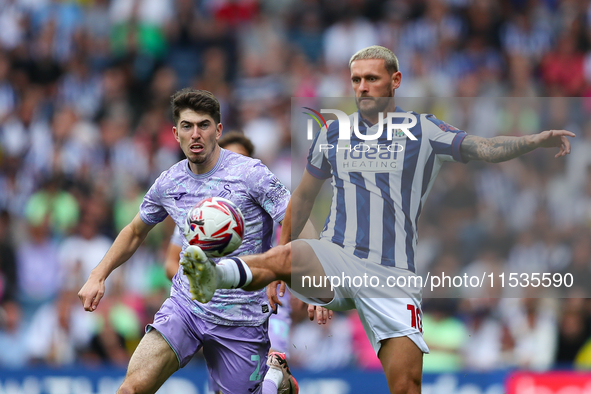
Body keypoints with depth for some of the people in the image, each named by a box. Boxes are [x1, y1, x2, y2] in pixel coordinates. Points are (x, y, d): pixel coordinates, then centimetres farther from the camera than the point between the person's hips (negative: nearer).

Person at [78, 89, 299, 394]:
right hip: (184, 307, 3)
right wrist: (98, 276, 11)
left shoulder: (250, 174, -10)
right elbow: (135, 232, 22)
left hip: (241, 318, -3)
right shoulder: (168, 183, 3)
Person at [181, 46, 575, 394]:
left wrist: (536, 141, -29)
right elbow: (303, 198, 23)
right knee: (288, 256, -33)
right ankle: (217, 275, -59)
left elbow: (483, 148, -11)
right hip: (335, 258, 1)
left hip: (392, 275, -1)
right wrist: (278, 263, 19)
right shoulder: (333, 133, 12)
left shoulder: (423, 131, 4)